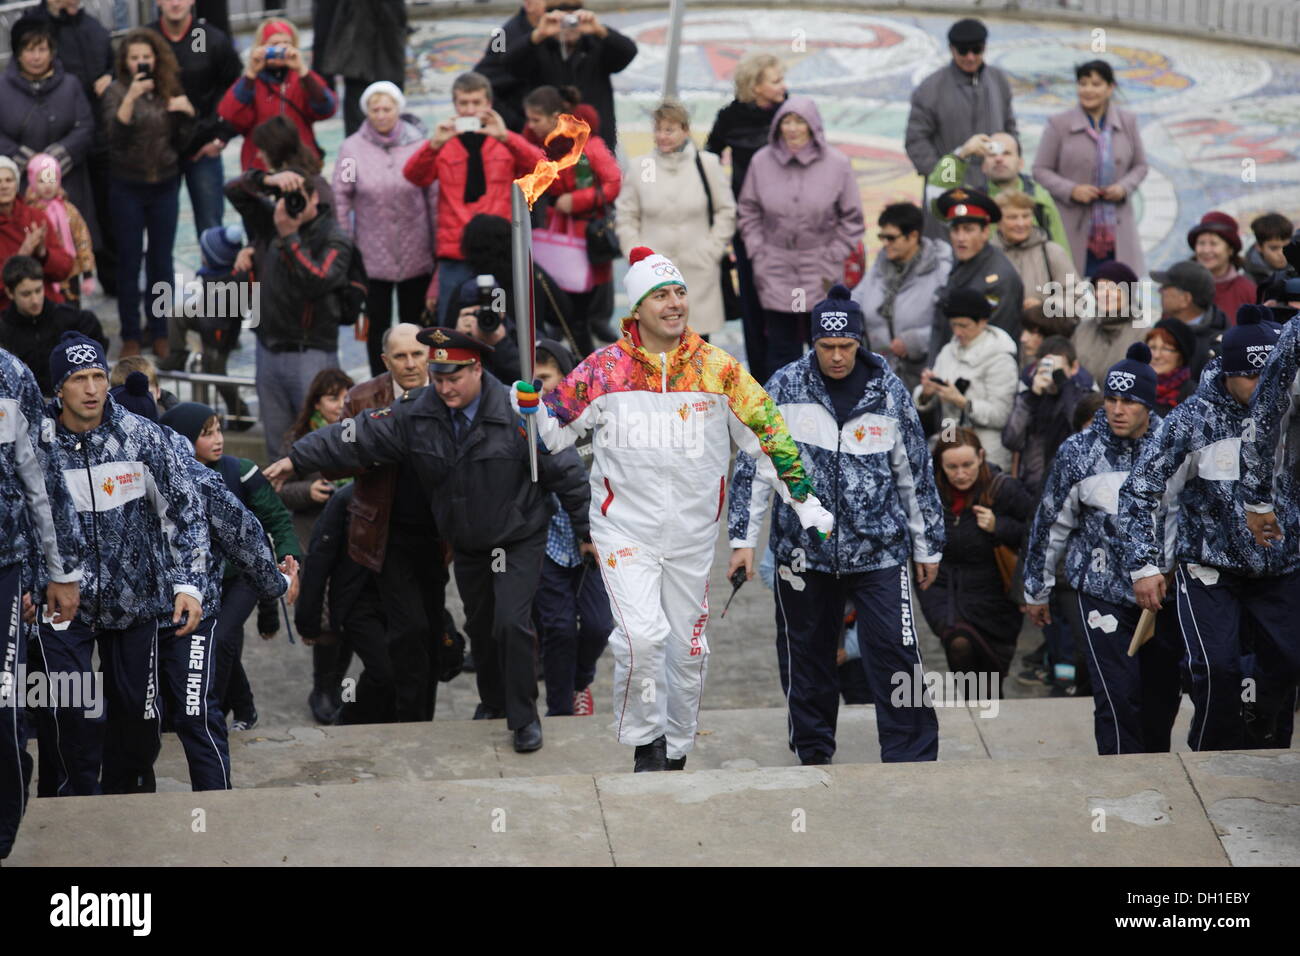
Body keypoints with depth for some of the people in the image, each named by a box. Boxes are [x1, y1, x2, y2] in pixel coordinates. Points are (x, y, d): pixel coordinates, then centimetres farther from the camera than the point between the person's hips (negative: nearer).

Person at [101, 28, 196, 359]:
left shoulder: (170, 90, 4)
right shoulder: (117, 91, -6)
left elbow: (182, 143, 8)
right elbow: (116, 135, -21)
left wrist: (187, 113, -10)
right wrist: (131, 97, -31)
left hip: (164, 186, 3)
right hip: (127, 187, -3)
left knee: (162, 261, 8)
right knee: (129, 262, 3)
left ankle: (161, 333, 18)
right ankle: (130, 335, 11)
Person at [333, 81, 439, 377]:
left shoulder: (418, 144, -5)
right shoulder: (352, 148, -5)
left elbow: (434, 196, 0)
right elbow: (340, 199, -1)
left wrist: (439, 244, 1)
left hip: (415, 254, 0)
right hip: (372, 254, 0)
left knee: (415, 322, 10)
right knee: (377, 323, 8)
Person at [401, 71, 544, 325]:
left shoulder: (507, 143, 8)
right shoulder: (443, 145, 8)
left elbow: (538, 164, -10)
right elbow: (413, 175, -8)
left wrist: (504, 137, -26)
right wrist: (434, 144, -26)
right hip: (455, 258, 0)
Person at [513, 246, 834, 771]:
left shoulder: (718, 369, -2)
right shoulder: (604, 369, -5)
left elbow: (768, 436, 4)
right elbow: (555, 432, 5)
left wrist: (807, 505, 1)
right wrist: (531, 407, -17)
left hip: (693, 535, 3)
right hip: (625, 527, -2)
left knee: (688, 648, 12)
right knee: (641, 635, -20)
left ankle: (676, 753, 30)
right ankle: (645, 742, 1)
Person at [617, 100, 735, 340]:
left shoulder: (706, 164, 2)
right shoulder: (639, 167, 4)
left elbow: (726, 211, 8)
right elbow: (625, 217, 9)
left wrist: (713, 250, 0)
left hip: (698, 273, 0)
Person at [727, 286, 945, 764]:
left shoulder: (889, 392, 0)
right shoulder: (785, 387, -2)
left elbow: (916, 473, 8)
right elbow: (754, 463, 0)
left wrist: (927, 546, 12)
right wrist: (743, 538, -5)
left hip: (880, 550, -1)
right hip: (803, 550, 1)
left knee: (896, 656, -7)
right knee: (806, 659, 11)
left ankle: (912, 760, 0)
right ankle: (814, 756, 27)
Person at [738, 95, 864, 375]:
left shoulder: (837, 164, -5)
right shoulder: (762, 161, -2)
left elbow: (852, 219, 2)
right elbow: (748, 212, 9)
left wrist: (831, 262, -2)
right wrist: (758, 255, 1)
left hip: (821, 278, -1)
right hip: (776, 276, 1)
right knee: (781, 347, 4)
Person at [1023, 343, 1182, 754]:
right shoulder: (1078, 451, -4)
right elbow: (1051, 523, 5)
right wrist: (1036, 591, 9)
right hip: (1102, 593, -2)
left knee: (1164, 696, 11)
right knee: (1118, 697, -10)